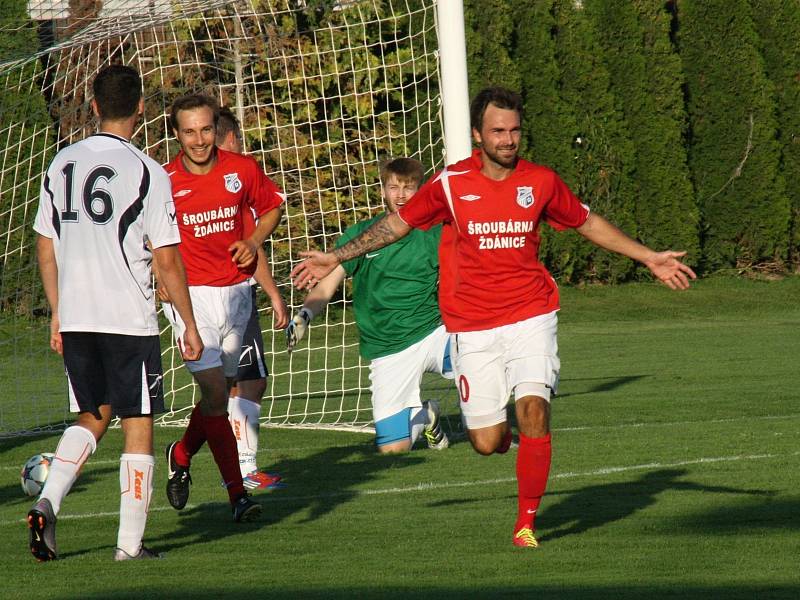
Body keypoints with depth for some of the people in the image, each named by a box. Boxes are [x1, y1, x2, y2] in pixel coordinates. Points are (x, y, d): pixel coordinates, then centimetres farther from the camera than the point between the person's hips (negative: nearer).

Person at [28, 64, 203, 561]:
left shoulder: (62, 164, 6)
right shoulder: (146, 172, -10)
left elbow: (46, 249, 11)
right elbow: (167, 260, -10)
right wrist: (190, 326, -2)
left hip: (75, 317, 5)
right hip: (130, 319, -5)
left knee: (92, 417, 19)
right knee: (138, 427, 5)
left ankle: (48, 501, -4)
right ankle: (130, 544, 5)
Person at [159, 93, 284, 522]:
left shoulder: (243, 170, -2)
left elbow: (271, 208, 17)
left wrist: (254, 241, -1)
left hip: (235, 291, 4)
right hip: (190, 296, -4)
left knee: (220, 393, 12)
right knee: (215, 393, -13)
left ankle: (181, 456, 40)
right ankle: (237, 494, -7)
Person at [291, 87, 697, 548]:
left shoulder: (541, 181, 2)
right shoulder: (451, 184, -2)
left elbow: (589, 224, 17)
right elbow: (398, 223, 10)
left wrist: (649, 258, 16)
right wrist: (336, 259, 10)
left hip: (531, 315, 0)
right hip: (473, 327, 0)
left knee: (534, 409, -20)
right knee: (487, 443, -3)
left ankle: (527, 524, -7)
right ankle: (497, 422, 36)